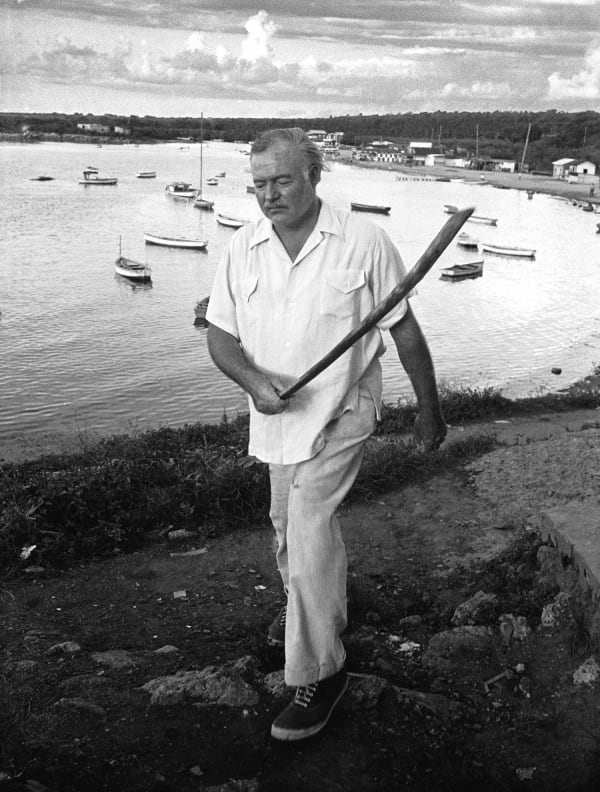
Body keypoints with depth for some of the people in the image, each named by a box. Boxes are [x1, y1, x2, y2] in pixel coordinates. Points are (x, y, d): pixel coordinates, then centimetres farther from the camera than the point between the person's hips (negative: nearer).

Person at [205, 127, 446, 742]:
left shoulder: (364, 242, -13)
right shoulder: (243, 249, -3)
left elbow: (405, 331, -6)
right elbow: (219, 334, -1)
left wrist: (429, 409, 0)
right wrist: (252, 379, -21)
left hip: (339, 414, -5)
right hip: (275, 415, 5)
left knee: (308, 530, -12)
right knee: (288, 523, 21)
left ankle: (319, 673, 5)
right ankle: (306, 604, 50)